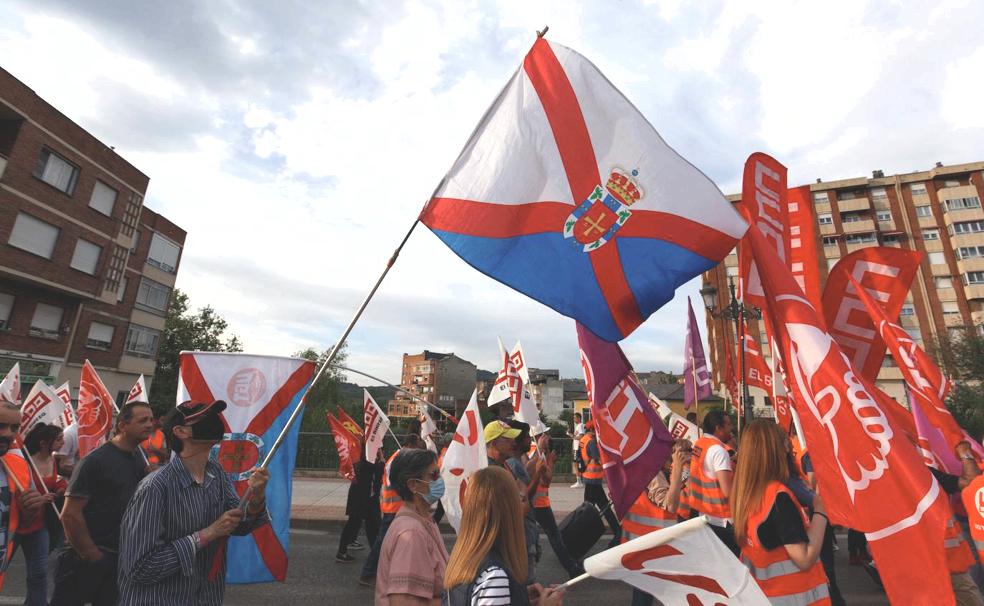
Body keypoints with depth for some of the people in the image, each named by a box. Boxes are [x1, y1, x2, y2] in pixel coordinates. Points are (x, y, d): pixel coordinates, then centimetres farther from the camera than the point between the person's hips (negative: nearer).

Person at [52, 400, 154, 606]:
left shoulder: (139, 460, 5)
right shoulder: (95, 461, -16)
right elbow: (70, 514, -17)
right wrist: (91, 555, -14)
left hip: (121, 556, 6)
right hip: (88, 558, -6)